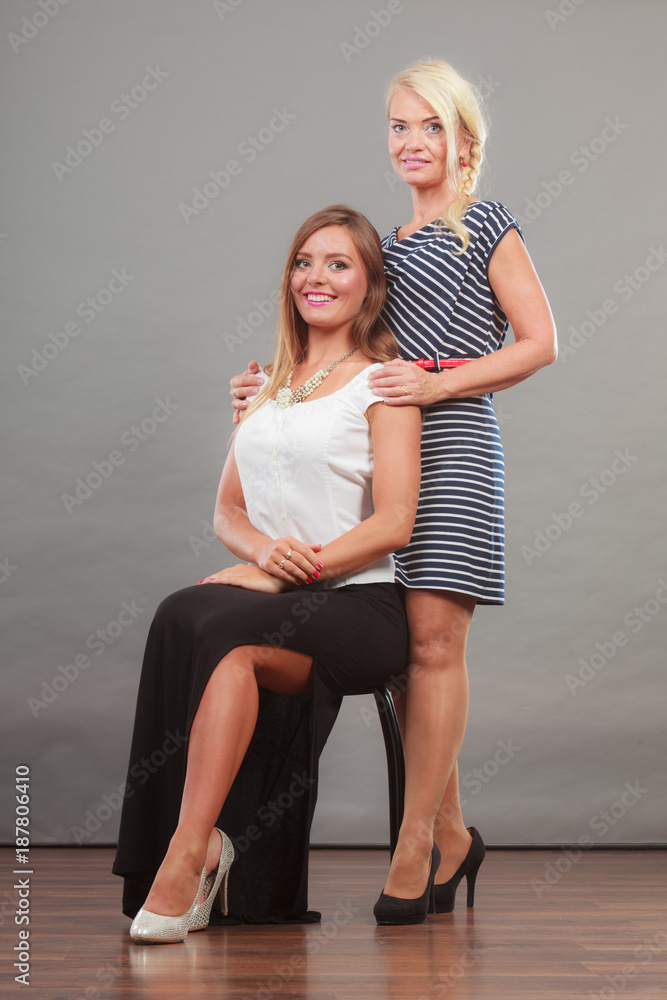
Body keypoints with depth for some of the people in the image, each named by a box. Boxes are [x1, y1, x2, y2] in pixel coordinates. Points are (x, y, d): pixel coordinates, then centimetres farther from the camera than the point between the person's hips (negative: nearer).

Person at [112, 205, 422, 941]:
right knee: (187, 617, -30)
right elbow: (227, 509, 17)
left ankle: (187, 854, -36)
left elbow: (393, 522, -7)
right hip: (271, 596, 5)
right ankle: (208, 845, -28)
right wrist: (265, 549, -6)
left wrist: (287, 573, -15)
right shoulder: (267, 387, 22)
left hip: (360, 605, -5)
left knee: (222, 630, -34)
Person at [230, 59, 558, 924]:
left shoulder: (486, 227, 4)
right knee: (408, 646, 2)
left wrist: (434, 384, -13)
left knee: (432, 639, -11)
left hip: (454, 442, -6)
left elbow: (539, 343, -3)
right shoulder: (392, 242, 23)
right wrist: (279, 385, 16)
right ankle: (451, 836, 11)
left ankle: (412, 854, -10)